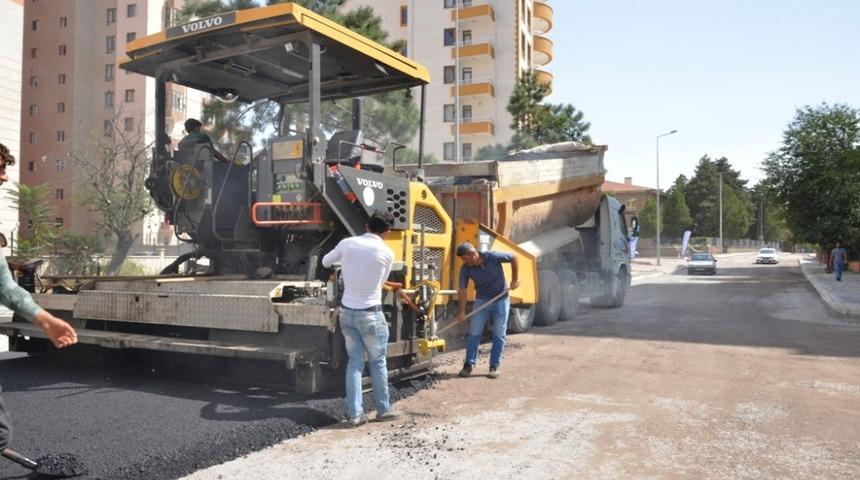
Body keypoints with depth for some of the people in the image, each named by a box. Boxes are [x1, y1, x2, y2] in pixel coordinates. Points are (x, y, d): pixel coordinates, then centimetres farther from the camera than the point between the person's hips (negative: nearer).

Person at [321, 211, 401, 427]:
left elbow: (325, 262, 14)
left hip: (347, 312, 4)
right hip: (371, 314, -4)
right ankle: (383, 410, 22)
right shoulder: (387, 253, -10)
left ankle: (354, 413, 10)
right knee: (378, 363, 11)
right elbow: (382, 282, 5)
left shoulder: (347, 243, -3)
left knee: (354, 363, 10)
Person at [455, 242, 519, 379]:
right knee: (474, 332, -2)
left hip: (501, 300, -2)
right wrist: (462, 311, -20)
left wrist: (515, 279, -8)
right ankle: (469, 364, 7)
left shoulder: (493, 257, -24)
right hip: (482, 300, 2)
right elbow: (462, 290, -14)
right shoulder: (465, 269, -16)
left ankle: (495, 365, 12)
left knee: (499, 334, 3)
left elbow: (514, 258, -9)